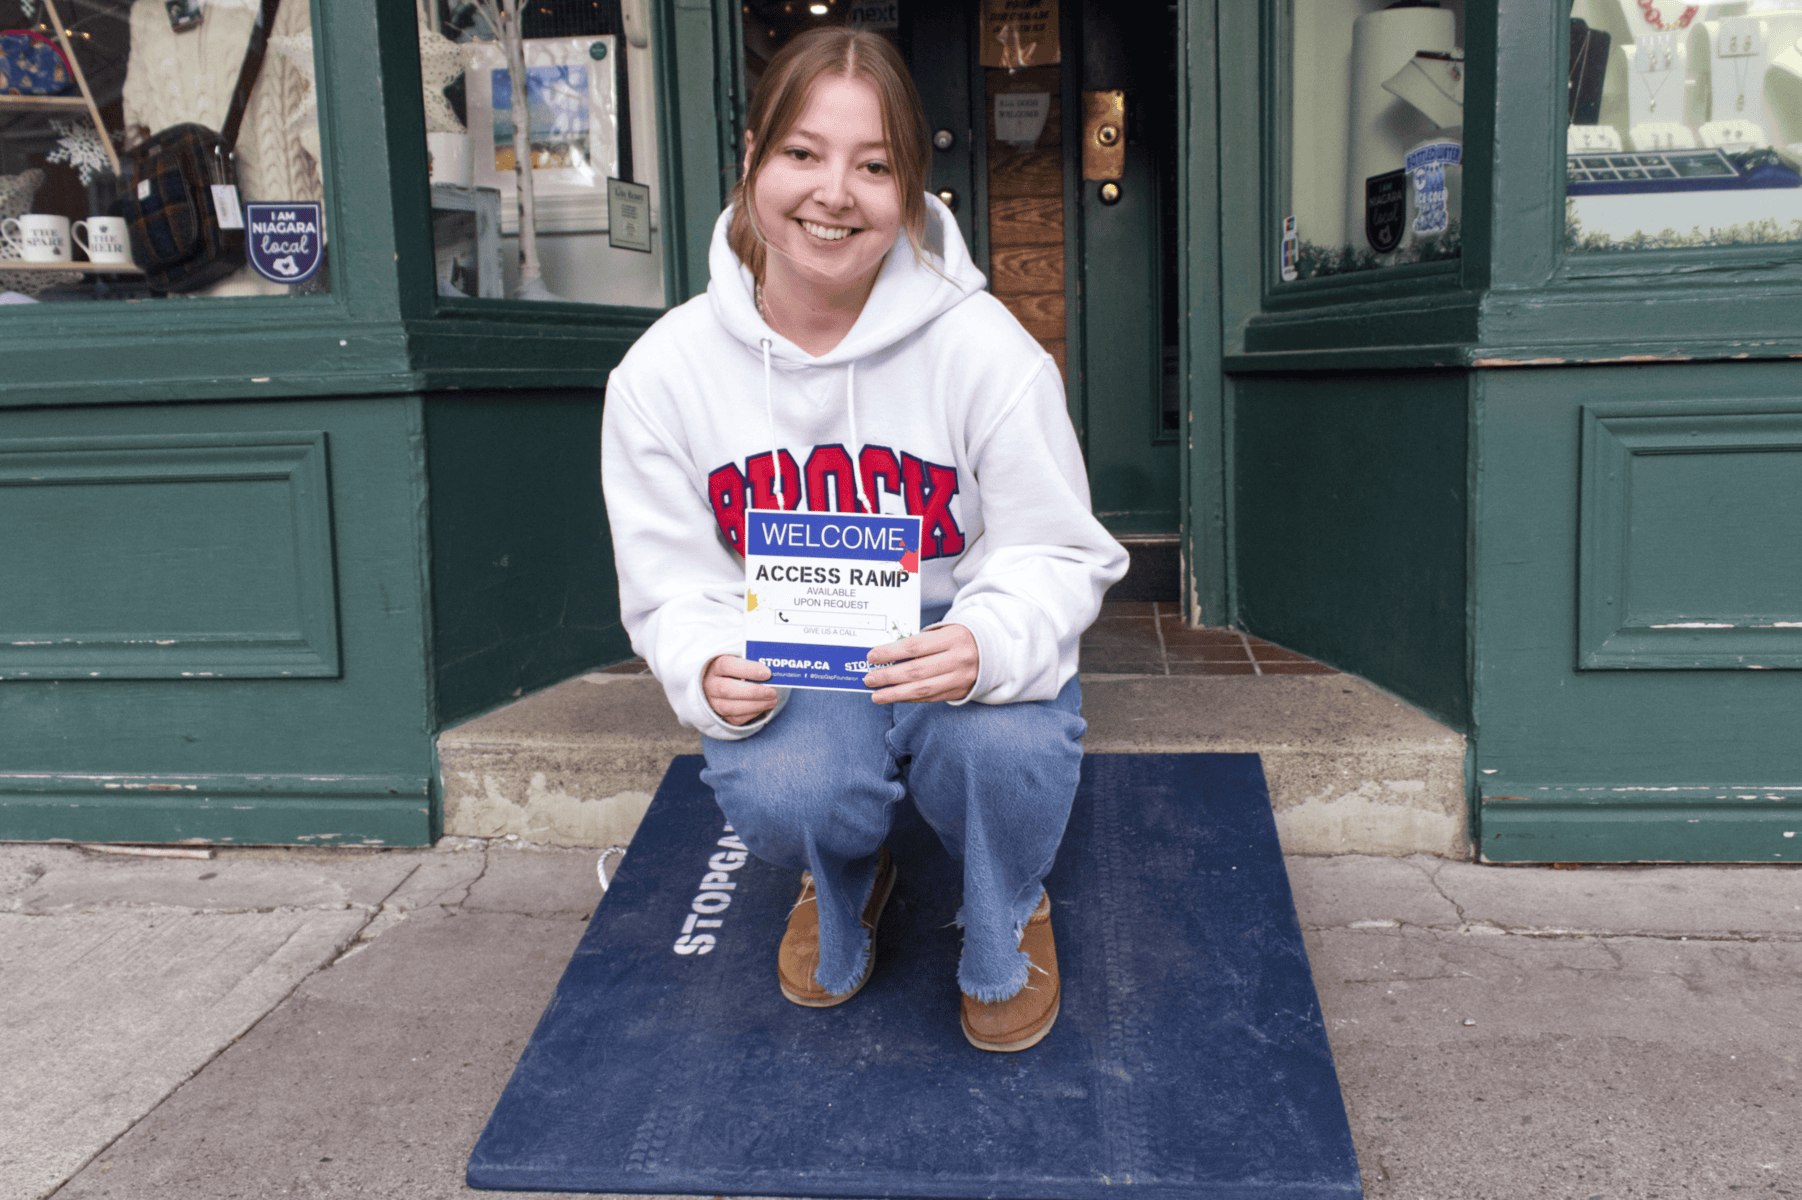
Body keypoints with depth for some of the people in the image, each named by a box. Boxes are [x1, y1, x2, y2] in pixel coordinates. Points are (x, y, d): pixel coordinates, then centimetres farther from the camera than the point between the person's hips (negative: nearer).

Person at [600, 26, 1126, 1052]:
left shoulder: (984, 347, -15)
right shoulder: (665, 371, -9)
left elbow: (1058, 556, -11)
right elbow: (674, 586, -3)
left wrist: (986, 647, -35)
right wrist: (713, 669, -28)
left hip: (956, 646, -1)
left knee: (1007, 748, -34)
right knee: (782, 795, -31)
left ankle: (1009, 915, 8)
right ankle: (843, 887, 14)